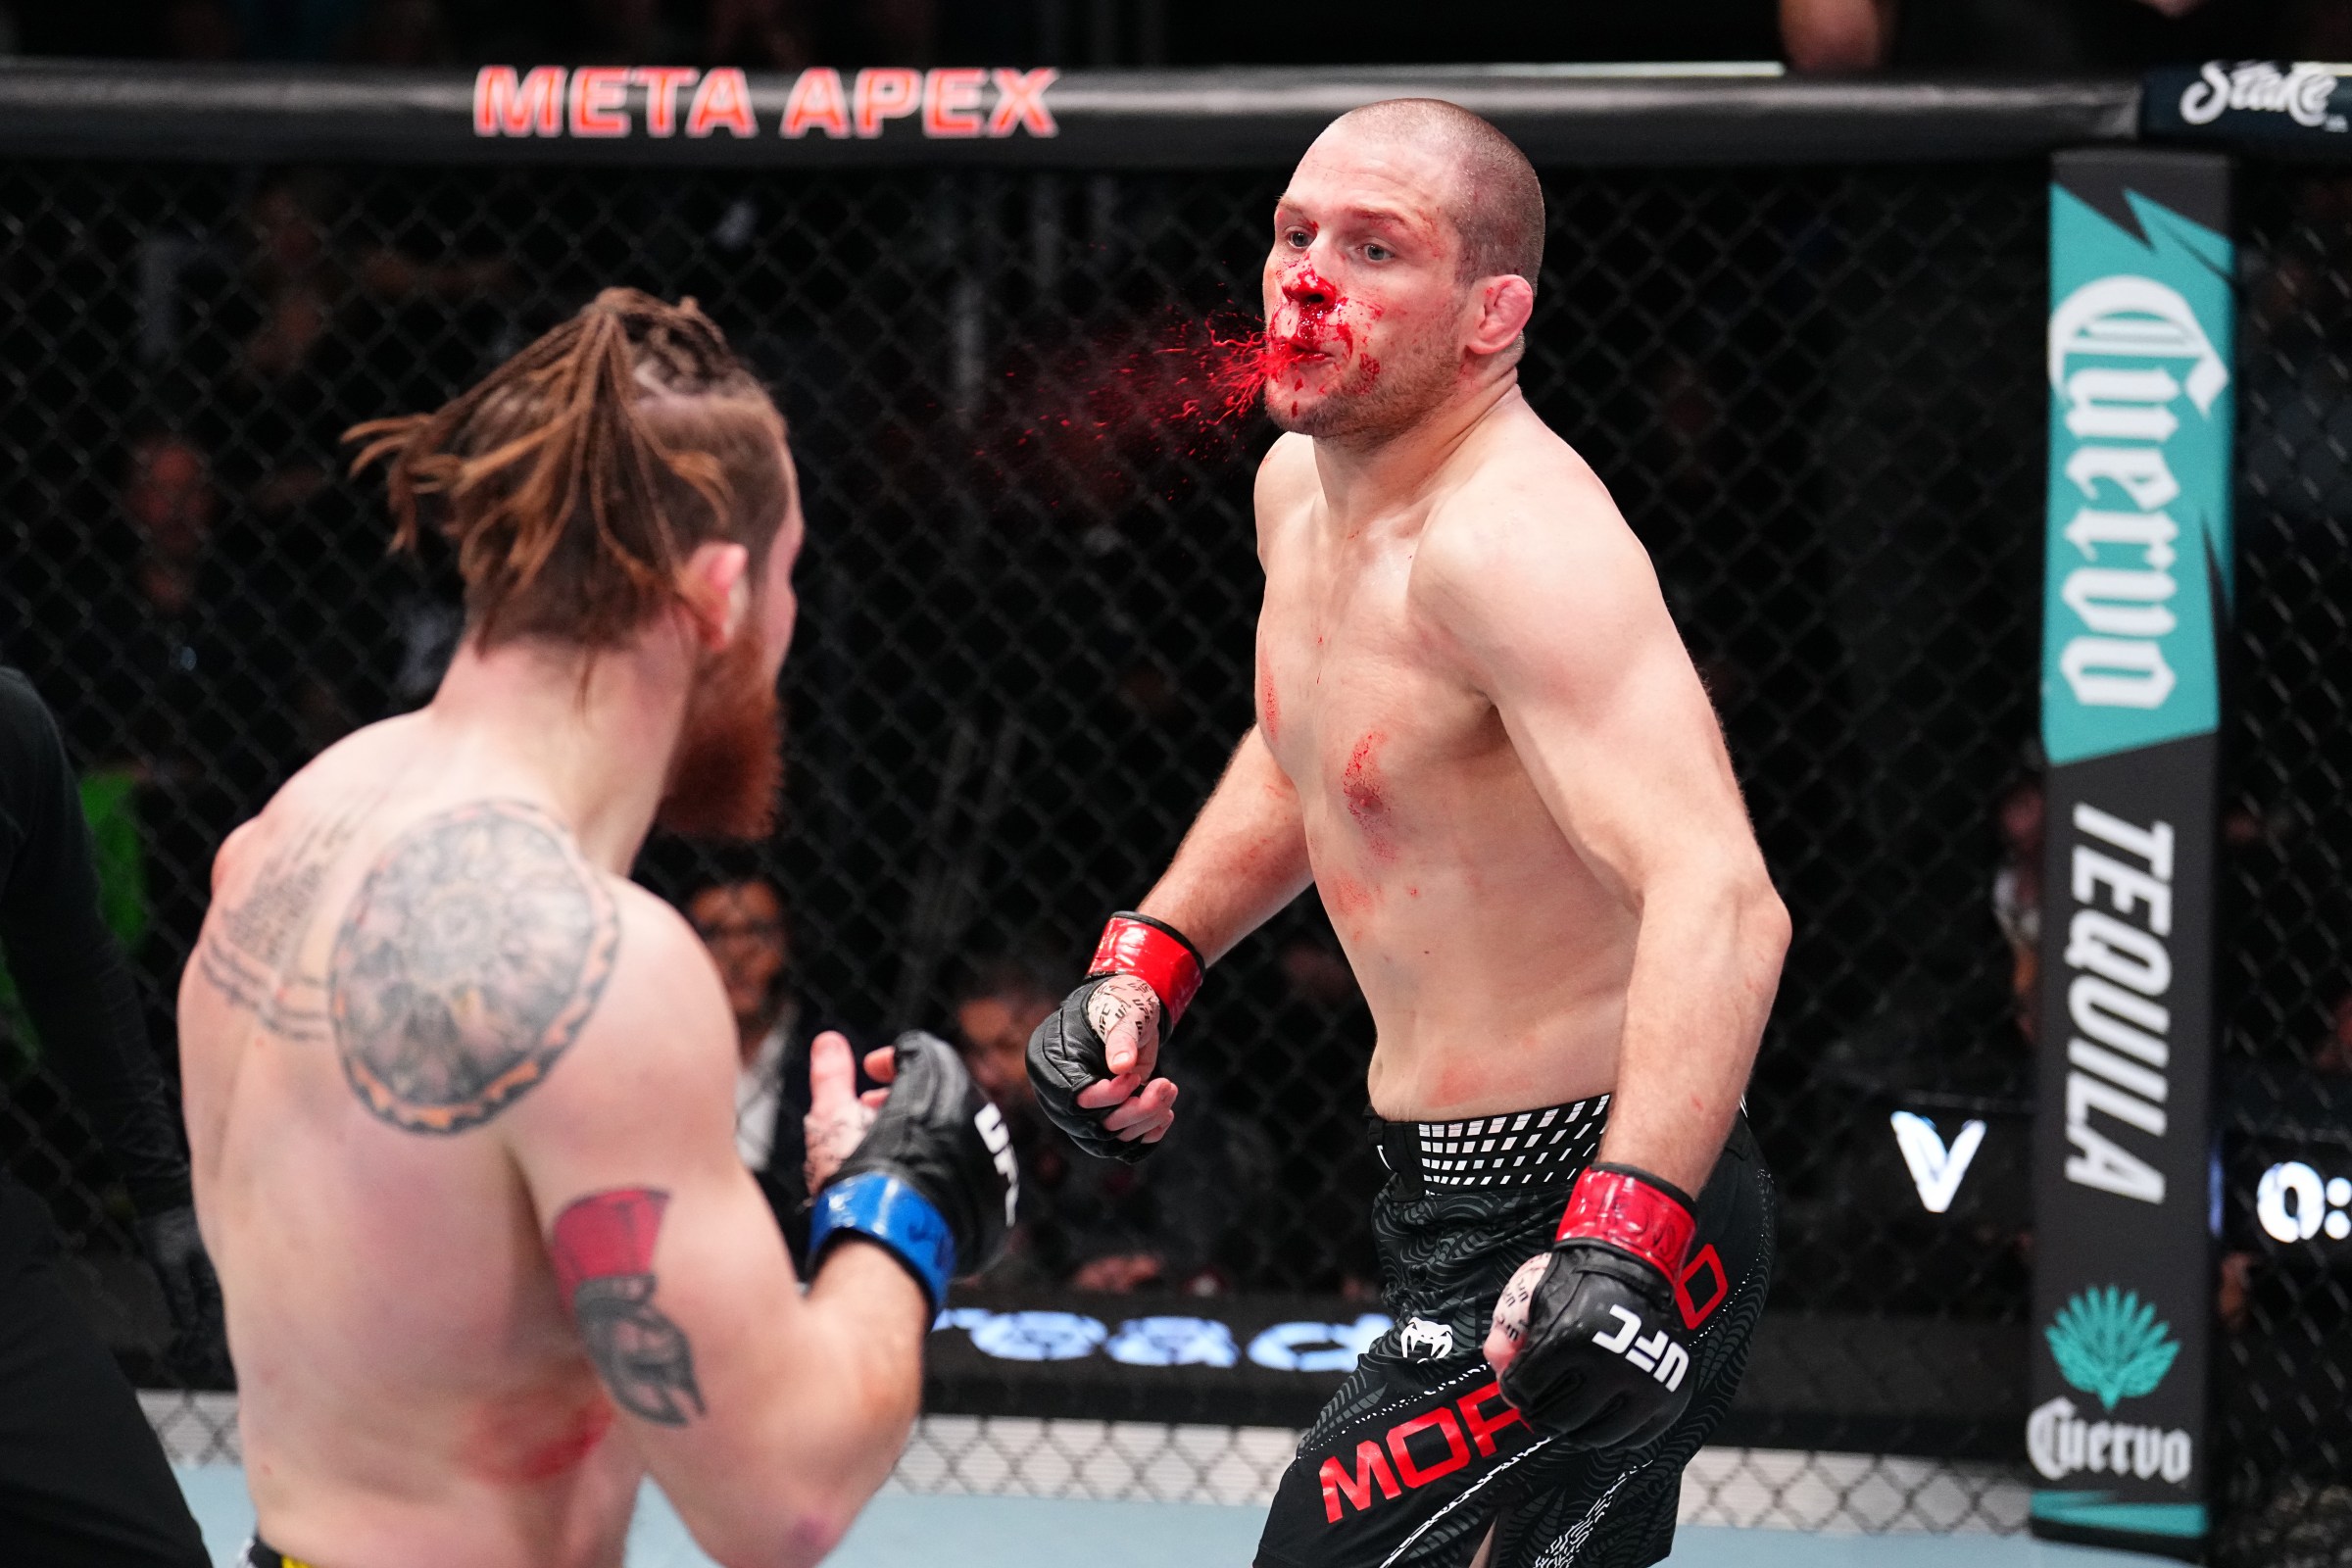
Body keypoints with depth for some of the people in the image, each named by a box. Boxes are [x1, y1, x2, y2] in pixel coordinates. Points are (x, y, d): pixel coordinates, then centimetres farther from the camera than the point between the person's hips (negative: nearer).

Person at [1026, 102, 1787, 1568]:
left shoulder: (1512, 540, -25)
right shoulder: (1304, 485, 5)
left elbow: (1721, 900, -38)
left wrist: (1622, 1243, -49)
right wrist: (1147, 961, 15)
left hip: (1570, 1214, -10)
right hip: (1465, 1205, 10)